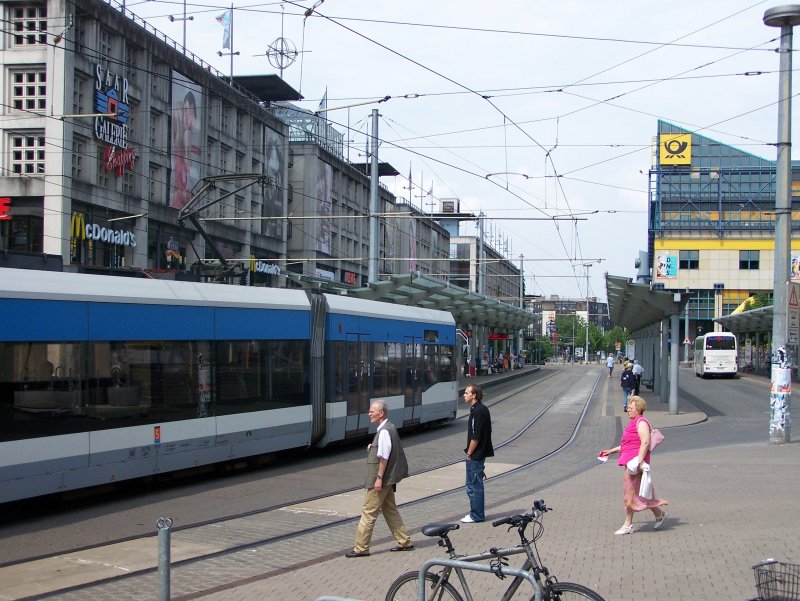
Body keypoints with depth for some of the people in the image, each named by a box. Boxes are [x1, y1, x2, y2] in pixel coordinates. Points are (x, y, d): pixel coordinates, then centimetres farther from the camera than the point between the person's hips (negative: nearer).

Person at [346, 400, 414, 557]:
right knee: (390, 510, 16)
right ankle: (405, 541, 21)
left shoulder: (384, 431, -18)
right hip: (388, 479, 10)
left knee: (368, 512, -5)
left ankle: (361, 548, -1)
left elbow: (384, 457, -21)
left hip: (381, 480, -10)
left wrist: (379, 478, -21)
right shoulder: (390, 428, 13)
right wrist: (372, 448, 8)